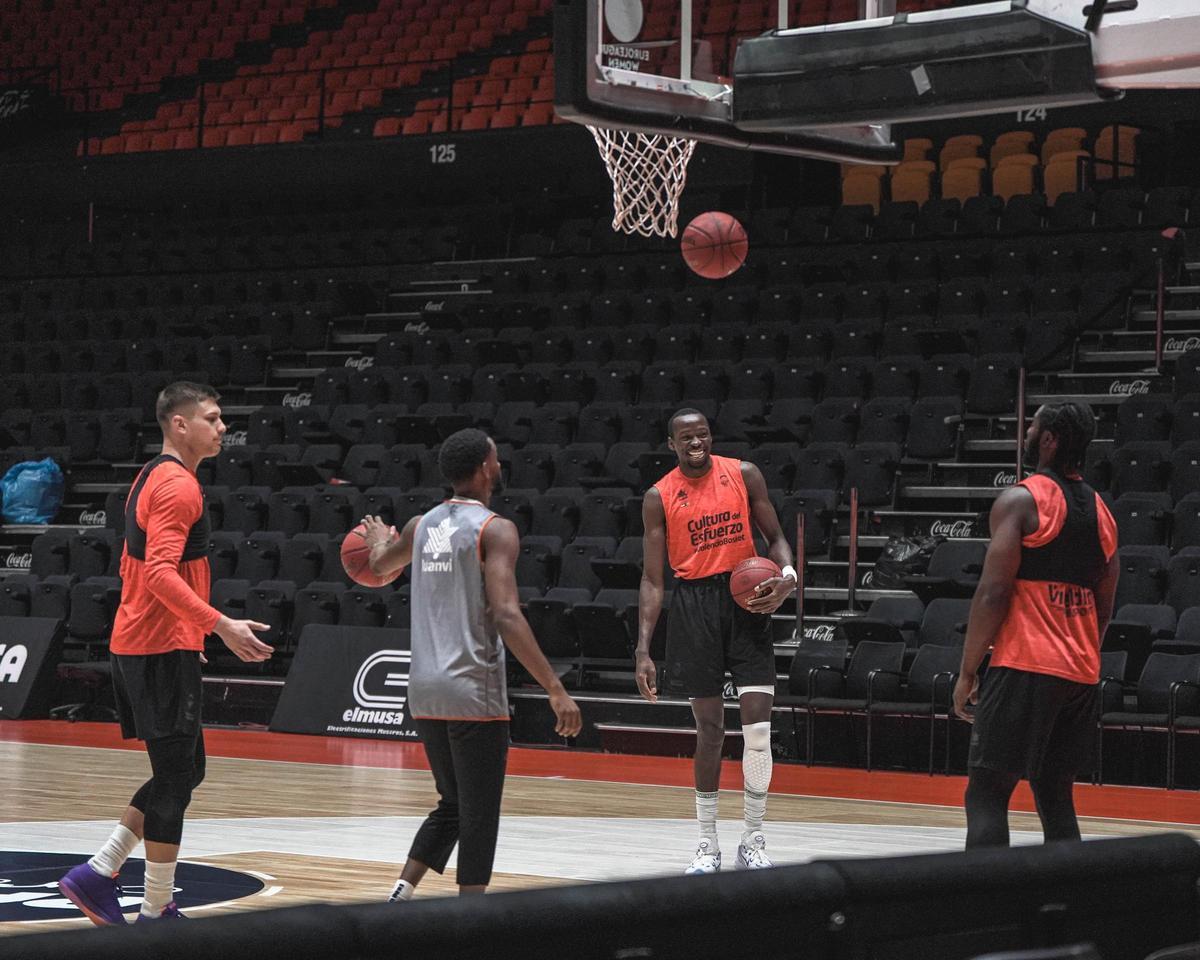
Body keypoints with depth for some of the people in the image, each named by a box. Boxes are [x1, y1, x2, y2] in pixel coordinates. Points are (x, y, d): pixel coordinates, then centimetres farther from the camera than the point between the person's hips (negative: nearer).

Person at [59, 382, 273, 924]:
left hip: (138, 643, 10)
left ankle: (97, 875, 13)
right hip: (163, 650, -10)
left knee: (184, 772, 15)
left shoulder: (153, 478, 16)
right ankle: (157, 913, 3)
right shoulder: (178, 485, -15)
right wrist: (221, 626, -32)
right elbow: (160, 573, -27)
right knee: (176, 780, -3)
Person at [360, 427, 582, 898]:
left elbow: (380, 566, 32)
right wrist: (556, 689, -22)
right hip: (474, 692, -7)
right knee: (478, 818, 0)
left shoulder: (421, 526, 10)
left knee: (452, 806, 20)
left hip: (426, 693, 7)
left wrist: (379, 541, 56)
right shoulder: (495, 530, -11)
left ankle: (399, 896, 8)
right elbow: (506, 616, -22)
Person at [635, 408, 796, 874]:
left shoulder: (744, 474, 2)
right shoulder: (659, 497, 1)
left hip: (747, 598, 0)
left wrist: (787, 575, -14)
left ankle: (753, 842, 3)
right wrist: (643, 650, -6)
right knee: (709, 728, 3)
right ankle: (708, 844, 15)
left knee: (758, 726, -9)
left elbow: (774, 536, 9)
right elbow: (652, 579, 1)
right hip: (695, 604, 0)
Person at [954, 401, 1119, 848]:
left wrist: (968, 672, -7)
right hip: (1081, 675, 7)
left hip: (1024, 666, -7)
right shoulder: (1100, 512, 16)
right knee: (1055, 794, 14)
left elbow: (993, 593, -12)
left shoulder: (1019, 500, -7)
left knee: (986, 794, -6)